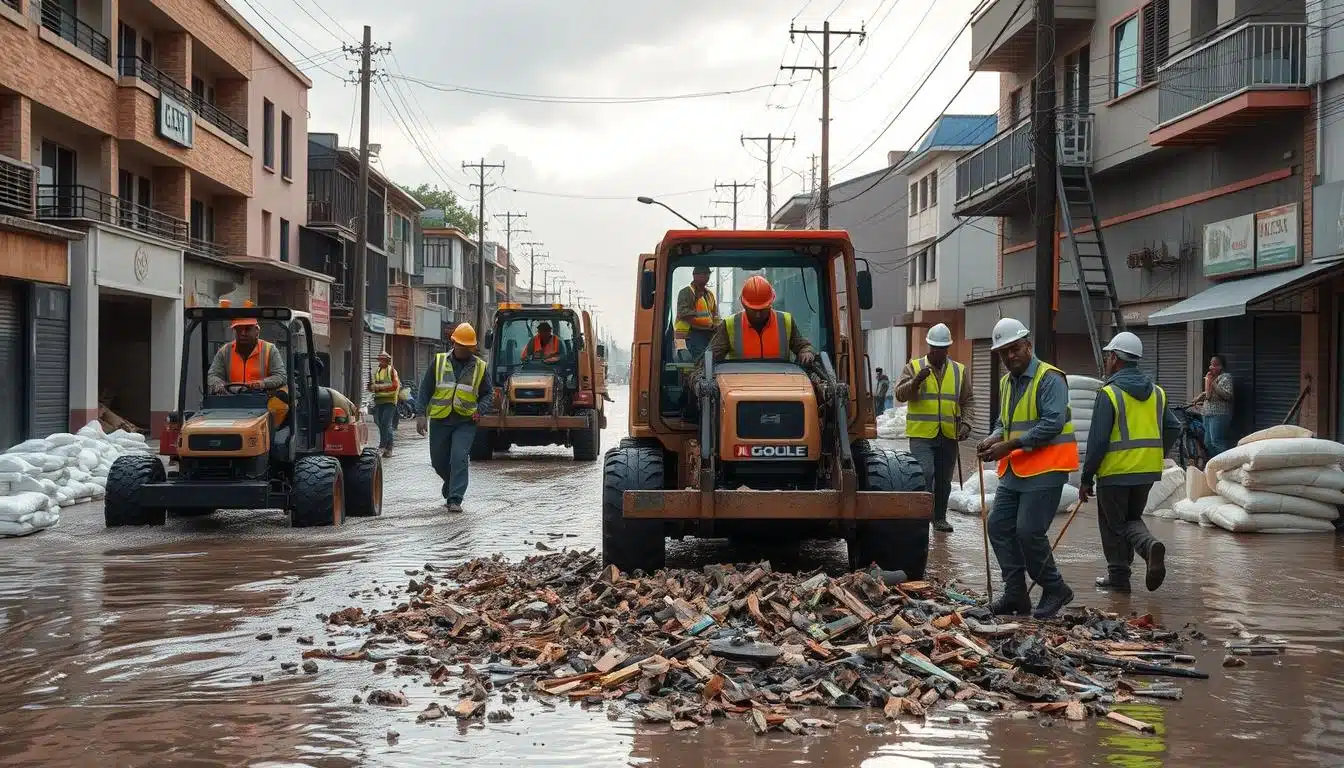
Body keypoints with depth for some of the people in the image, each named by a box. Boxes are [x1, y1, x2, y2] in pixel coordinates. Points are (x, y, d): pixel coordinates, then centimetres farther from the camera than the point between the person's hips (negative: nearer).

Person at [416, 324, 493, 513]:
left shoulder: (479, 367, 5)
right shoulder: (439, 361, 4)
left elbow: (488, 393, 14)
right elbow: (425, 389, 5)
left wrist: (479, 409, -5)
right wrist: (421, 414, -3)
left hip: (465, 421, -2)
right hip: (440, 420, 2)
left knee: (459, 459, -16)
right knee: (439, 462, 9)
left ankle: (455, 499, -13)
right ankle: (453, 488, 34)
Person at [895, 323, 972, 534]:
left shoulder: (959, 371, 12)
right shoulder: (913, 367, 3)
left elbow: (966, 402, 14)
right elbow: (900, 394, -8)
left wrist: (965, 424, -1)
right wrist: (916, 381, -24)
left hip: (949, 436, 4)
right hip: (921, 434, -3)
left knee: (944, 480, 11)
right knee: (925, 474, -18)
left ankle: (940, 518, 24)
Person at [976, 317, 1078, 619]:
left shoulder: (1049, 378, -12)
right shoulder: (1006, 382, 16)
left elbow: (1052, 424, -21)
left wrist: (1009, 446, -20)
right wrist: (994, 438, 1)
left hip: (1045, 470, -9)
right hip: (1014, 470, 9)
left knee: (1028, 532, -12)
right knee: (999, 527, 5)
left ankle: (1055, 590, 8)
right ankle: (1015, 595, 12)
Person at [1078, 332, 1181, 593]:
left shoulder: (1108, 394, -12)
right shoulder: (1157, 393, 8)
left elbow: (1098, 441, -14)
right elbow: (1174, 428, 12)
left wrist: (1087, 478, -8)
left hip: (1115, 472, -6)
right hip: (1148, 472, 6)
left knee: (1113, 525, 8)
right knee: (1132, 520, 19)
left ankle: (1118, 575, 11)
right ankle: (1151, 546, -9)